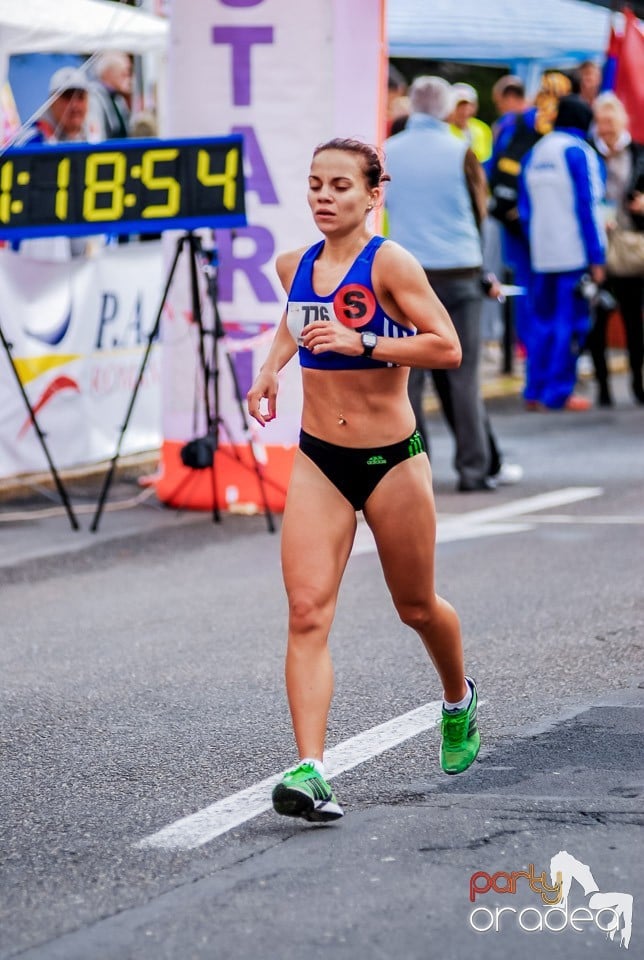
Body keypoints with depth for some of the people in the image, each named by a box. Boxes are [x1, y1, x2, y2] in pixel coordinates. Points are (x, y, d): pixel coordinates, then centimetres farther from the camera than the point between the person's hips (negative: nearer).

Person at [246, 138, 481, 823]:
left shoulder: (388, 263, -13)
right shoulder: (294, 266, 4)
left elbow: (447, 348, -19)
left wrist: (363, 343, -26)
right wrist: (272, 367, 11)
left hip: (392, 458, -3)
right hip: (318, 461, 4)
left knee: (415, 607, 15)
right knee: (307, 612, -13)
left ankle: (459, 701, 47)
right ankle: (309, 770, -20)